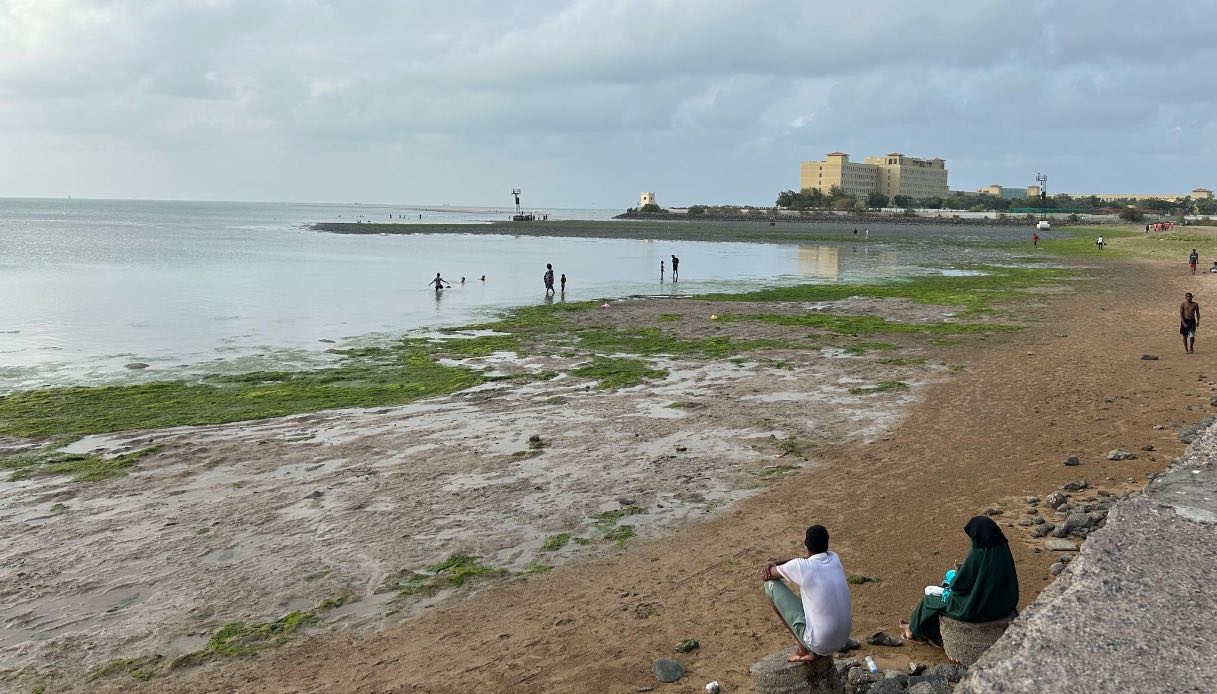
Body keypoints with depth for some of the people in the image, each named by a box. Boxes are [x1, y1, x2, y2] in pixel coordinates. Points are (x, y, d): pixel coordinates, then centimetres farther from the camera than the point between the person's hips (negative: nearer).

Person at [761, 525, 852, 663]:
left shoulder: (800, 567, -16)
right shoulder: (834, 558, 2)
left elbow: (764, 576, -3)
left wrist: (772, 564, 18)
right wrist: (777, 562, 9)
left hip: (819, 643, -6)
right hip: (842, 640, 6)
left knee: (771, 585, 1)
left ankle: (804, 650, 8)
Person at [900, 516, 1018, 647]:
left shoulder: (976, 555, -26)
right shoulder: (1003, 549, -7)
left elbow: (958, 585, -16)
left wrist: (959, 570, 5)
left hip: (976, 609, -7)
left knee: (932, 600, 19)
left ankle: (915, 630, 42)